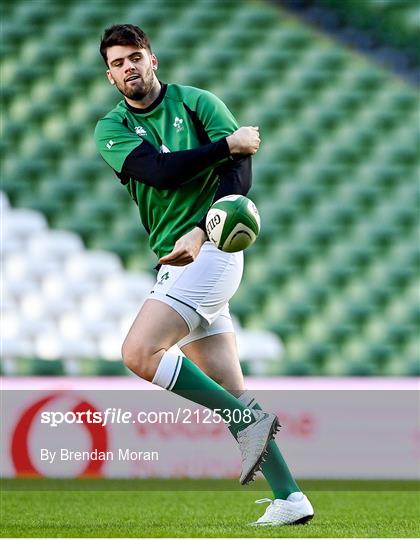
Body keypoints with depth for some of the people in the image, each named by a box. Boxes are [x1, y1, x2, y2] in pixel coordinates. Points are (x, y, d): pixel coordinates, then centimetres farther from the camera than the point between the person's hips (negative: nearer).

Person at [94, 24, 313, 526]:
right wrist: (227, 144, -8)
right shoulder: (111, 130, 12)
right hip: (177, 263, 6)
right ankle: (288, 499, 5)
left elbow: (239, 170, -9)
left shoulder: (197, 103, 2)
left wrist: (202, 232, -22)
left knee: (139, 352, -21)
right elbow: (161, 170, -5)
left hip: (210, 251, -6)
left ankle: (249, 420, -14)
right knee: (230, 396, 2)